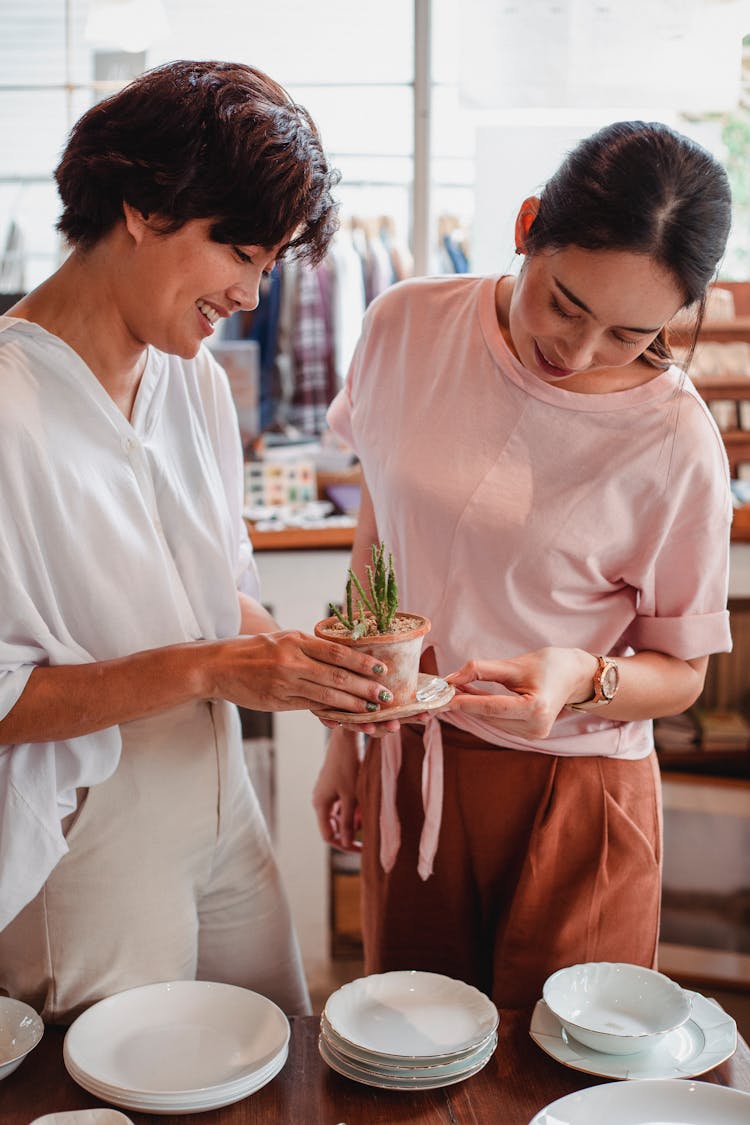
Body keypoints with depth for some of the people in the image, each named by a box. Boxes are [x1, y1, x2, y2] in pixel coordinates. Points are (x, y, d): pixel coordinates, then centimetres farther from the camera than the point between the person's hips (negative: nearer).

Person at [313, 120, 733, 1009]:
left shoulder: (674, 443, -16)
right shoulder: (407, 328, -7)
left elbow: (681, 673, -4)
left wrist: (585, 677, -26)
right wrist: (344, 733, 10)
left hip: (573, 801, -2)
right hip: (408, 771, 3)